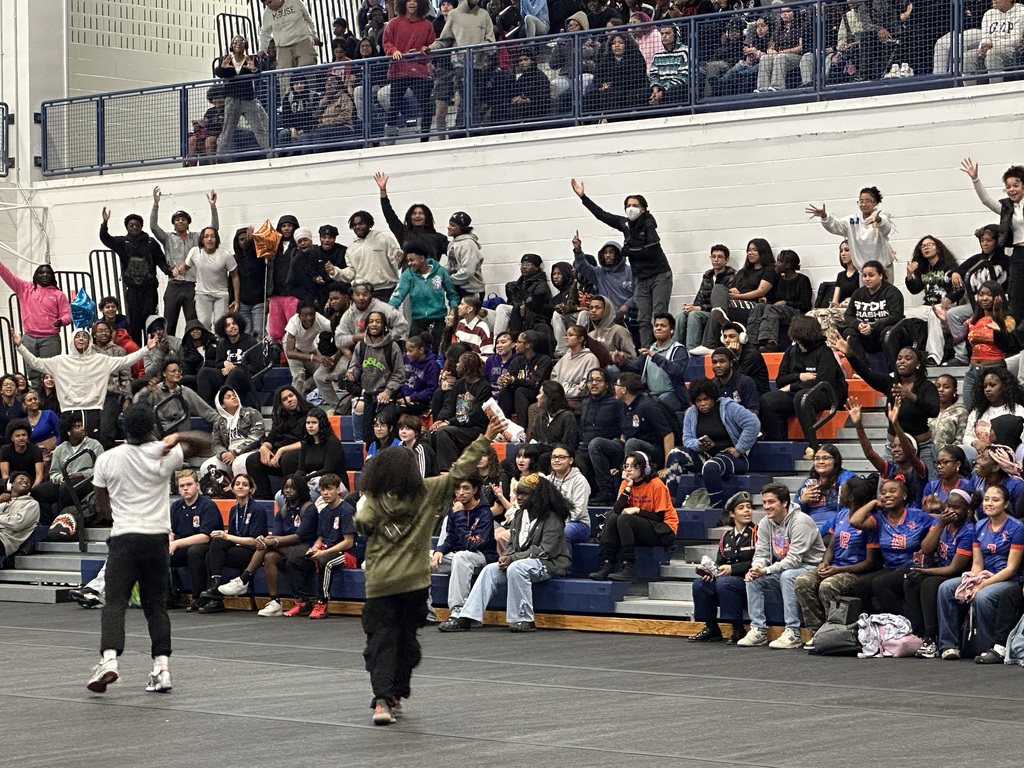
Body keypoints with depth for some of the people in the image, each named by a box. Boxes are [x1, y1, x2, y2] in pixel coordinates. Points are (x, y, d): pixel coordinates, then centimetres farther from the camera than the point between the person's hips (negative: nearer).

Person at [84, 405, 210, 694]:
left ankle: (109, 659, -24)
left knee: (114, 603, -5)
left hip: (123, 538, -2)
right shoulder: (165, 455, -2)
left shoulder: (107, 459, 0)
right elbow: (204, 443, 9)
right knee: (156, 605, 8)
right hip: (158, 538, 2)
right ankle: (162, 666, 0)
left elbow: (101, 505, 11)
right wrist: (177, 437, -7)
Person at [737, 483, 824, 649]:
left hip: (810, 568, -7)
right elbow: (761, 553, 3)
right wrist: (756, 568, -21)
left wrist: (766, 570, -29)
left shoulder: (800, 521, -22)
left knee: (787, 576, -36)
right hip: (782, 570, 7)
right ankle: (758, 630, -11)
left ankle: (793, 633, -34)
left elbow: (794, 559, -27)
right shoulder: (765, 523, 2)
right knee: (752, 578, -13)